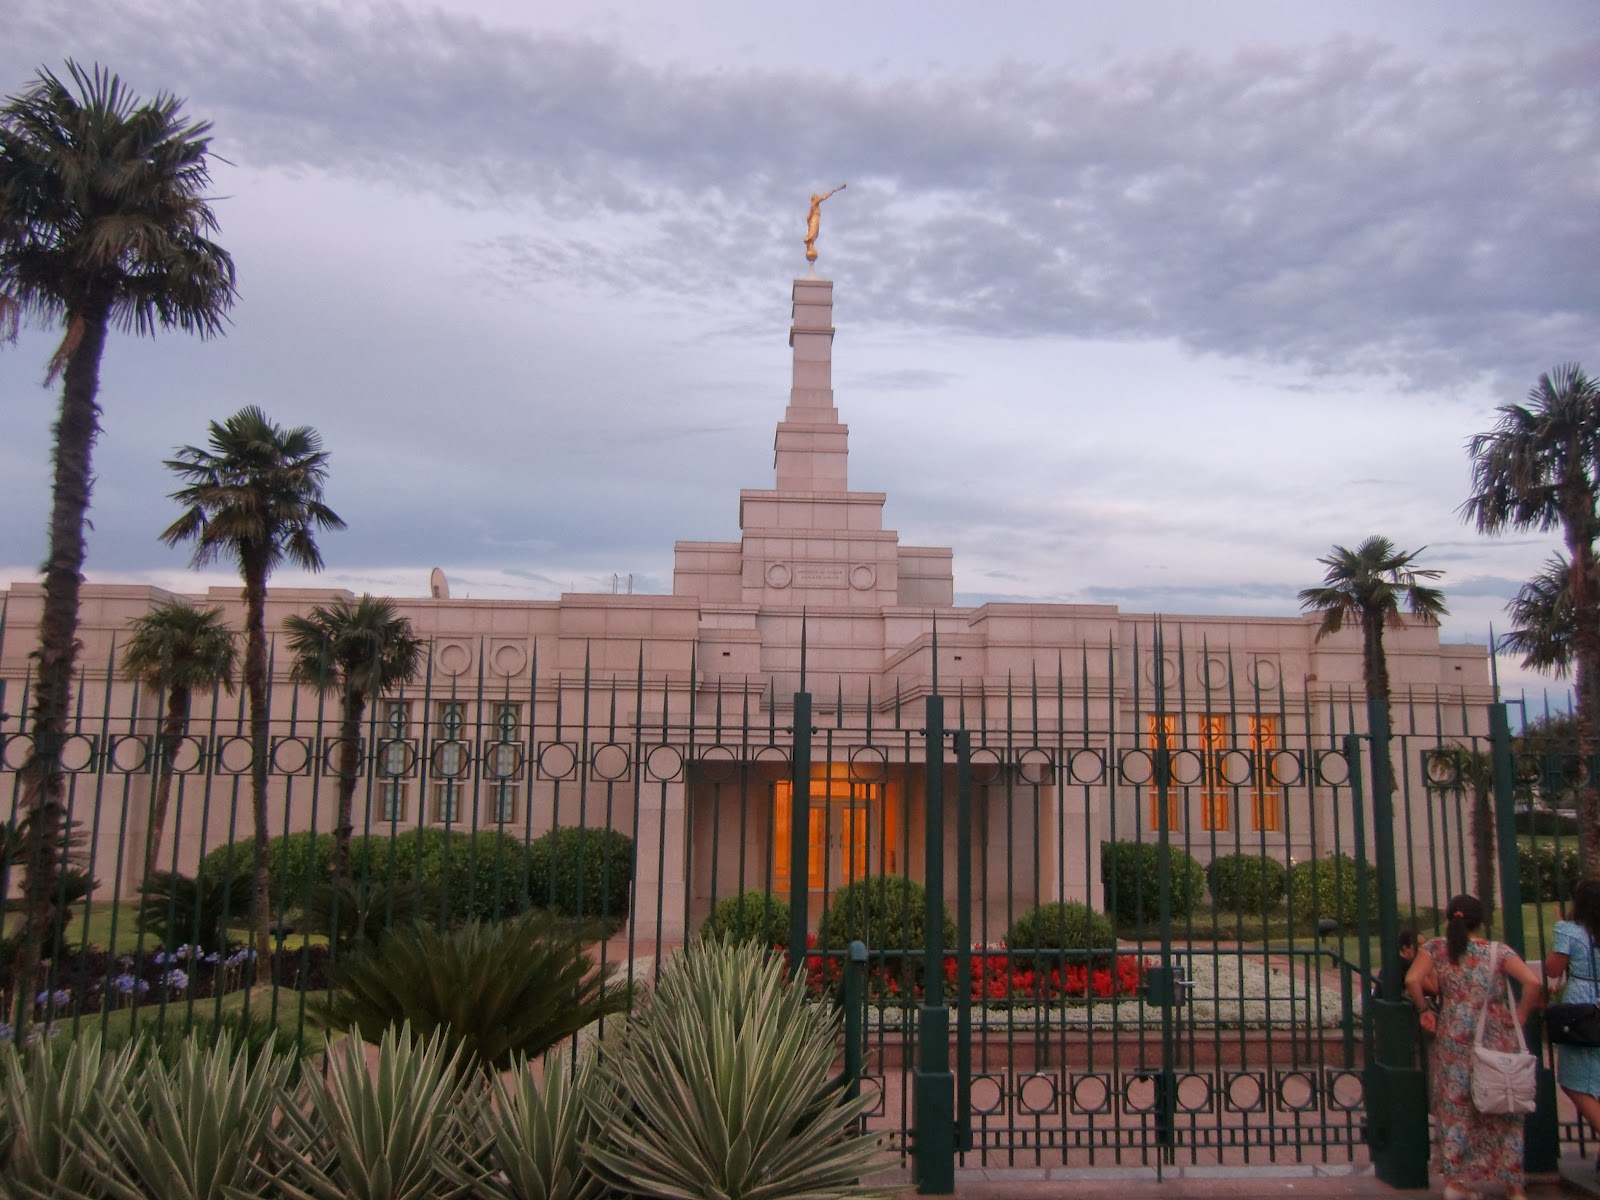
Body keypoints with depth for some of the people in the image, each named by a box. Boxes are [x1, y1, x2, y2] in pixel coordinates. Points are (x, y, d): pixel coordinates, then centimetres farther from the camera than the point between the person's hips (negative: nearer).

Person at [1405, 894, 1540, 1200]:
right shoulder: (1497, 951, 3)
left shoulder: (1434, 949, 3)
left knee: (1455, 1106, 7)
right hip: (1497, 1036, 1)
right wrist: (1521, 1015, 2)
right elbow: (1533, 982, -10)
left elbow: (1412, 981, -12)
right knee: (1503, 1109, 10)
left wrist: (1425, 1009, 3)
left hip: (1454, 1036, 0)